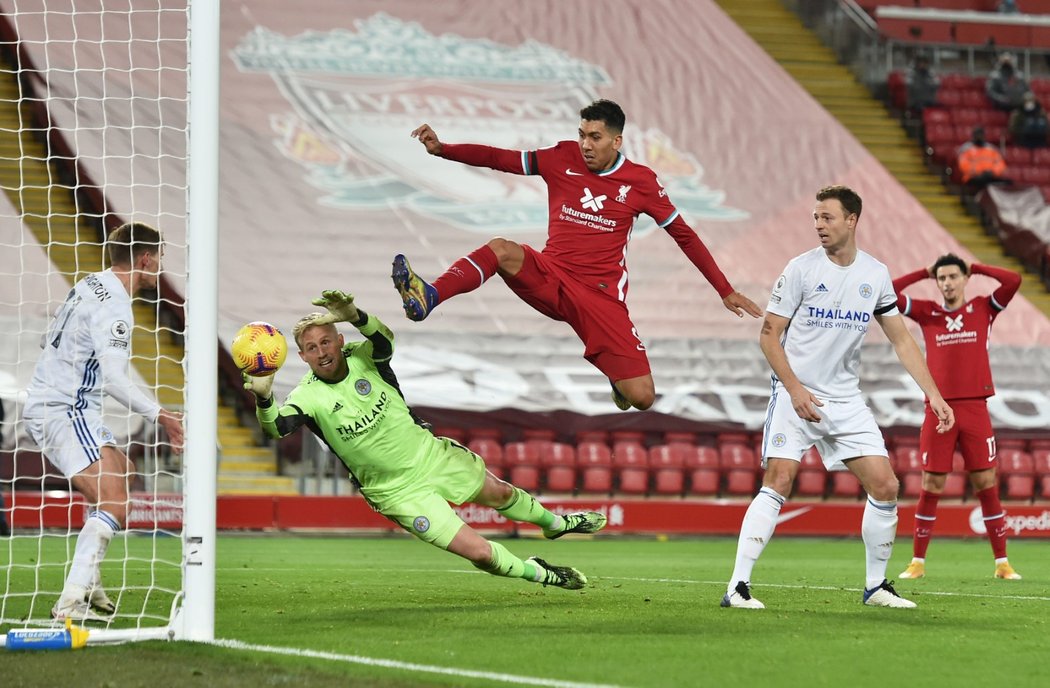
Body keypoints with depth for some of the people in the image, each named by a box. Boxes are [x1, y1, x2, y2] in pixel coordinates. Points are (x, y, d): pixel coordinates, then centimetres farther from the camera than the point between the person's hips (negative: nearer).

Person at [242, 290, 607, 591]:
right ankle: (538, 573, 22)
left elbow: (385, 339, -39)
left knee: (501, 494, 26)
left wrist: (354, 316, -60)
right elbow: (275, 427, -39)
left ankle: (554, 523, 59)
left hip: (431, 454, 3)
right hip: (399, 493, -3)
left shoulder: (360, 358, -16)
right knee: (479, 552, -8)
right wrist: (263, 398, -61)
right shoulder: (308, 396, -21)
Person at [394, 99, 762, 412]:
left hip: (601, 297, -1)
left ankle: (617, 374, 26)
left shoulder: (641, 181, 0)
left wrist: (726, 291, 7)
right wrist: (440, 149, -10)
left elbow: (684, 236, 6)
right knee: (501, 249, -32)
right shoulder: (563, 158, 3)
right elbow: (498, 159, 3)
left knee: (642, 398, -12)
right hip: (549, 278, 1)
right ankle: (427, 298, -54)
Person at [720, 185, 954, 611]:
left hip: (846, 401, 4)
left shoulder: (876, 275, 5)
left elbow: (901, 341, 10)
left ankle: (876, 586, 13)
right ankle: (738, 587, -18)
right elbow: (769, 335, -4)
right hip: (796, 395, -4)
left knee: (884, 486, -3)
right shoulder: (802, 269, -7)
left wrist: (934, 396, 2)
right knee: (778, 483, -18)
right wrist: (795, 388, -16)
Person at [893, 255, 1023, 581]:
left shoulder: (983, 309, 8)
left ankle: (1002, 562, 6)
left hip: (975, 407, 0)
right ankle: (917, 561, 9)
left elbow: (1013, 281, -3)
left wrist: (974, 268, 7)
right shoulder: (926, 312, 9)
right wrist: (925, 273, 8)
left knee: (987, 484, 0)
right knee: (931, 486, 1)